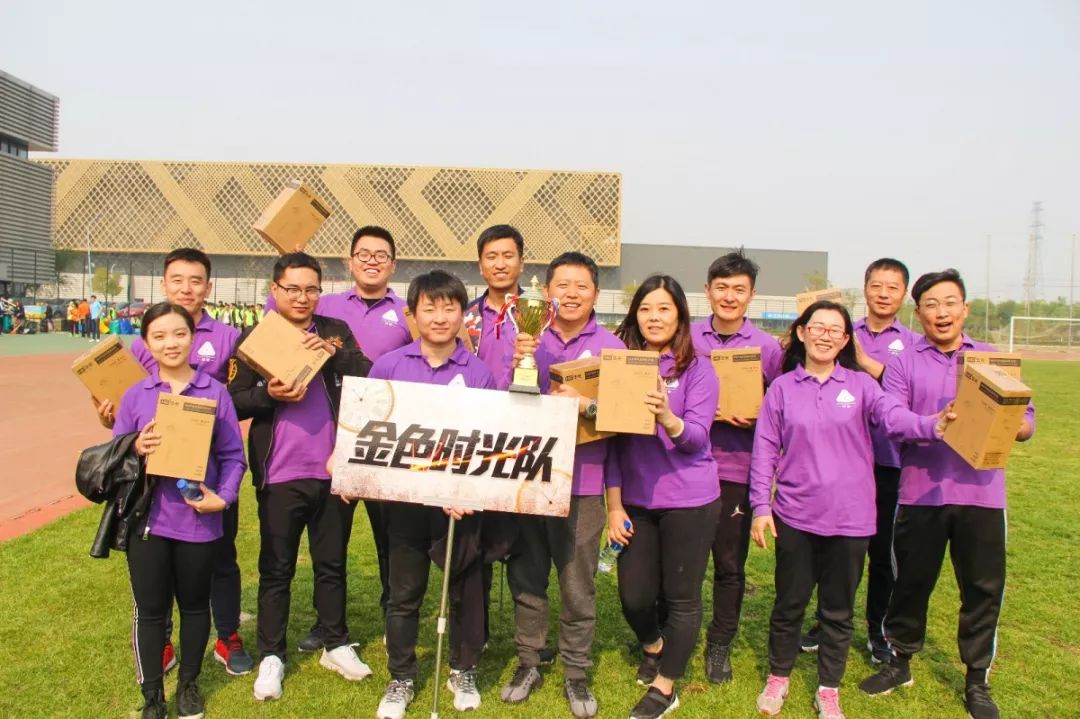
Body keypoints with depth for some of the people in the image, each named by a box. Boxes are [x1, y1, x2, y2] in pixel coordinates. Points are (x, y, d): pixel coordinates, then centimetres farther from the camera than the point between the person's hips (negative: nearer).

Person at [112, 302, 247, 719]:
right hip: (147, 518, 1)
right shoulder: (135, 396, 1)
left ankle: (188, 685, 35)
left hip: (199, 519, 0)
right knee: (150, 609, 10)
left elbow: (233, 455, -1)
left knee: (195, 604, 15)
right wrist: (135, 449, -16)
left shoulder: (215, 392, -3)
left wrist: (224, 497, -15)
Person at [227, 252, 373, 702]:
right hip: (279, 475, -1)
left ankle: (336, 645, 31)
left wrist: (334, 353, -19)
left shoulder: (336, 331, 6)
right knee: (276, 569, 10)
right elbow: (234, 402, -1)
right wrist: (270, 395, -19)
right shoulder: (254, 337, 1)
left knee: (332, 563, 15)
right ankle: (271, 656, 25)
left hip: (334, 470, 2)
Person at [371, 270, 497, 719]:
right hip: (406, 496, 1)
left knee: (465, 589, 13)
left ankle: (463, 672, 35)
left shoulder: (478, 372, -4)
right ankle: (401, 679, 32)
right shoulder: (389, 365, -3)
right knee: (404, 592, 13)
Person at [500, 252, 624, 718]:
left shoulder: (611, 347, -1)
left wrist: (585, 404, -25)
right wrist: (517, 365, -19)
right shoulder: (529, 339, 4)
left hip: (580, 483, -2)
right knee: (526, 576, 13)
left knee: (578, 585, 7)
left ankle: (577, 674, 25)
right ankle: (528, 663, 31)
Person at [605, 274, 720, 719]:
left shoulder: (697, 369, -6)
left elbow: (697, 438, -16)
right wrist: (614, 505, 1)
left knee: (681, 596, 8)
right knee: (633, 596, 10)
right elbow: (612, 437, 3)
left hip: (689, 500, -3)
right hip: (635, 500, 3)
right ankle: (652, 645, 44)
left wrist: (668, 419, -38)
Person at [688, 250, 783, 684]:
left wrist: (755, 421, -14)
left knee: (730, 563, 11)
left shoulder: (768, 348, 0)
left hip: (735, 469, 0)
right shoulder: (686, 338, 2)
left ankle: (720, 645, 30)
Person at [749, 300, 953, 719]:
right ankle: (778, 677, 35)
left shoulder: (860, 385, 1)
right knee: (789, 603, 13)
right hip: (794, 516, 0)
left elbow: (894, 416, -16)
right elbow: (765, 450, 1)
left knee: (838, 608, 13)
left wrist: (933, 426, -37)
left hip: (849, 517, 0)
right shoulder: (782, 388, 1)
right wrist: (760, 507, -3)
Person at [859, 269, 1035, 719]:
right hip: (921, 492, -1)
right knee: (911, 581, 11)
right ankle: (900, 663, 31)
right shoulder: (903, 362, 4)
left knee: (983, 589, 8)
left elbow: (1026, 424, 6)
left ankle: (977, 681, 26)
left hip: (981, 493, 2)